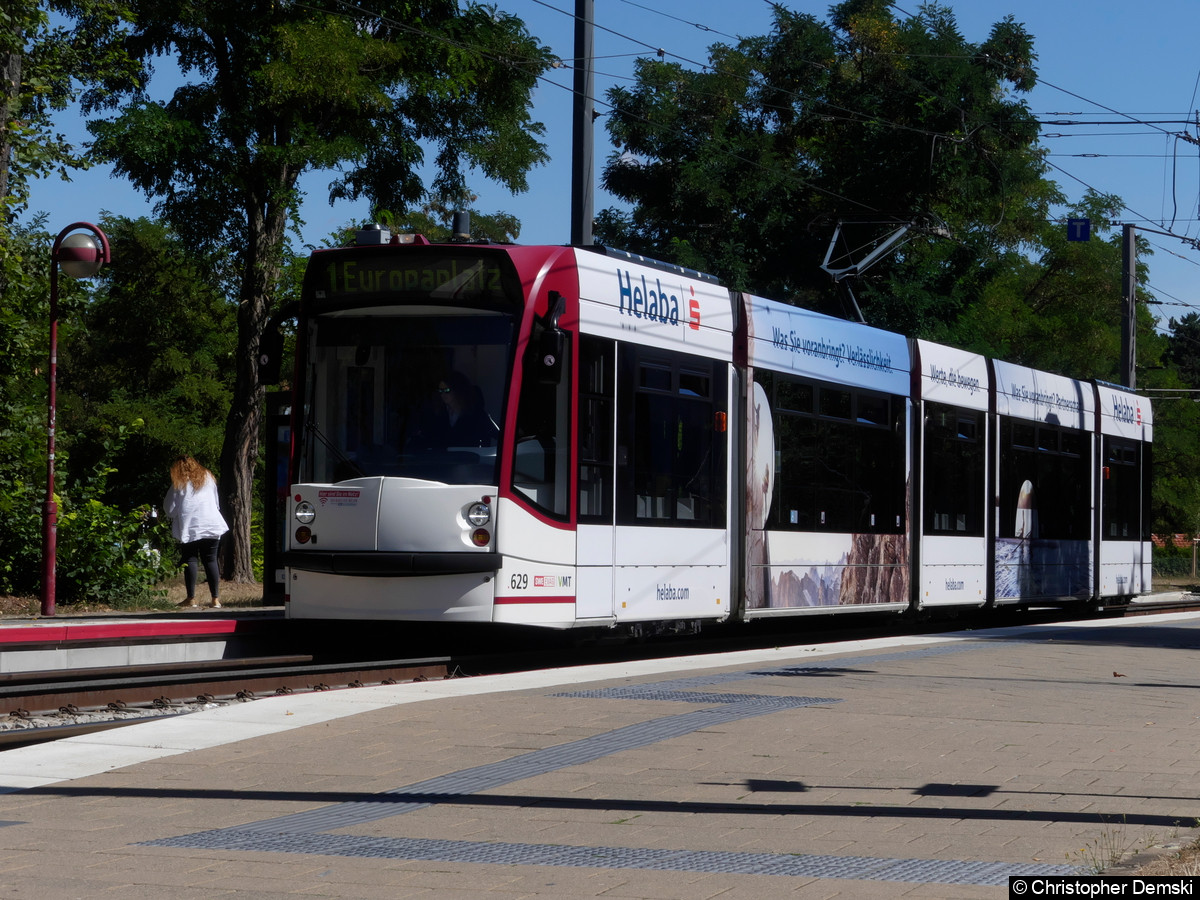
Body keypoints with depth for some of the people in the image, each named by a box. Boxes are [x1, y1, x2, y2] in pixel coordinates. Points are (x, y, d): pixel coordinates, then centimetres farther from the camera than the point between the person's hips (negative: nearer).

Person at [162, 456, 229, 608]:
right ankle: (216, 599, -2)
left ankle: (191, 598, -1)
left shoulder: (179, 484, 3)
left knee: (190, 561, 2)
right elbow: (217, 503, 22)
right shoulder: (208, 478, 15)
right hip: (211, 525, 3)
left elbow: (169, 509, 4)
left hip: (189, 528, -3)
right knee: (210, 560, 4)